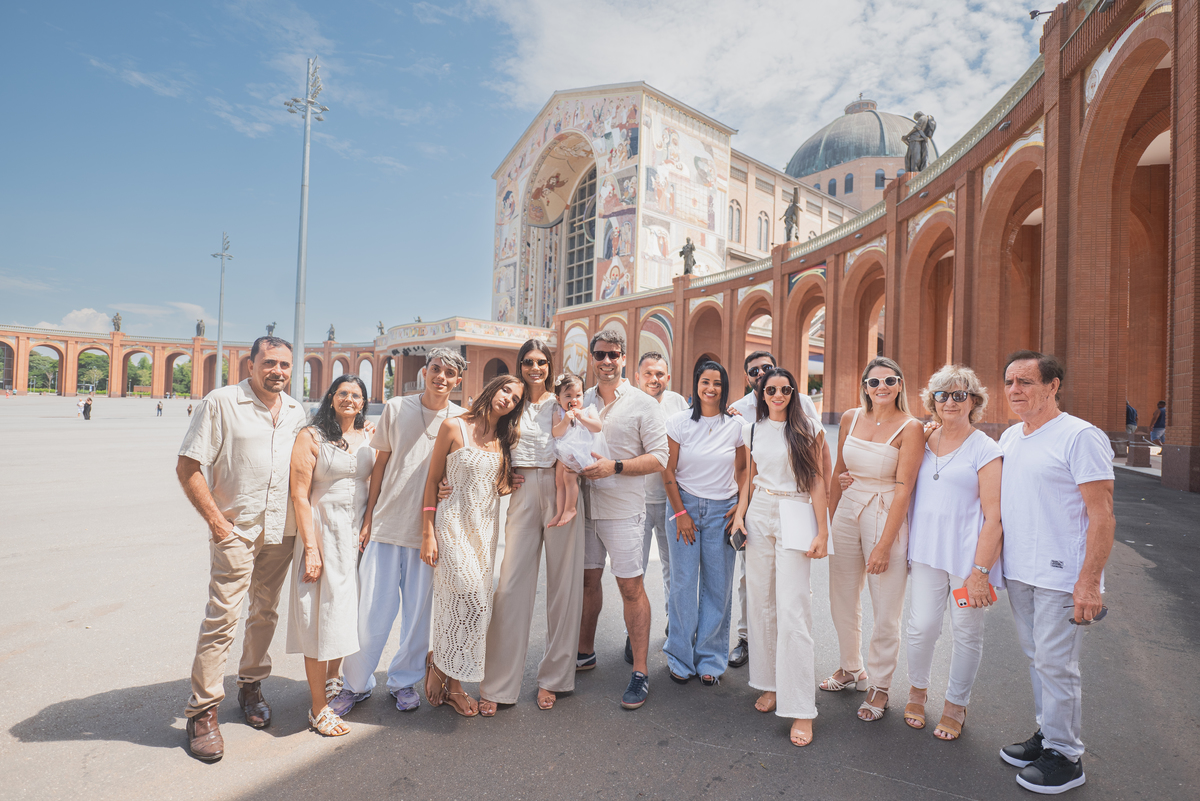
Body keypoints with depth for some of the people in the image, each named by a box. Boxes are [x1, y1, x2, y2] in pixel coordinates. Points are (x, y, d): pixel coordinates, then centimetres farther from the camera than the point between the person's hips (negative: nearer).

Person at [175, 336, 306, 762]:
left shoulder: (296, 412, 9)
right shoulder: (221, 402, -6)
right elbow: (187, 467, -7)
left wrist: (303, 520, 9)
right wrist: (216, 520, -11)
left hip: (282, 532, 5)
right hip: (236, 530, -4)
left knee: (265, 613, 14)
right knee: (223, 617, -5)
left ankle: (251, 685, 33)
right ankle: (202, 711, 10)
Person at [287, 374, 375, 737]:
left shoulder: (369, 438, 7)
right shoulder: (311, 437, -6)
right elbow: (300, 495, -10)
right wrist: (310, 548, -14)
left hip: (359, 533, 5)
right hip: (323, 531, -4)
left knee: (348, 609, 14)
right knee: (320, 614, 1)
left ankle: (334, 678, 37)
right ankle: (319, 708, 13)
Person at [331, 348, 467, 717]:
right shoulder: (396, 409, 1)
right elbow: (381, 463, 6)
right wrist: (368, 519, 4)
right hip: (387, 524, 0)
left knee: (420, 611, 8)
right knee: (371, 610, 5)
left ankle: (404, 679, 31)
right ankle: (356, 684, 28)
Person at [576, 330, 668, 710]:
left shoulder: (642, 404, -5)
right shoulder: (582, 401, 9)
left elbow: (659, 457, -9)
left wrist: (613, 467, -19)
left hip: (623, 509, -5)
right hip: (586, 505, 5)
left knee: (631, 587, 0)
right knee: (587, 579, 15)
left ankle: (640, 673, 13)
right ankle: (585, 653, 34)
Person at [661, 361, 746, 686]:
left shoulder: (735, 425, 2)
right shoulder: (678, 422, -3)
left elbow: (742, 470, 11)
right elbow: (668, 471, -1)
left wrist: (740, 506, 0)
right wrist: (680, 513, -4)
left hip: (722, 510, 1)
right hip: (684, 504, -1)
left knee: (718, 586, 4)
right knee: (684, 583, 2)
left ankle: (710, 659, 23)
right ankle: (681, 659, 20)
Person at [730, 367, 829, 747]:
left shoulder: (808, 429, -1)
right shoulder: (753, 429, 11)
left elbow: (817, 481, -2)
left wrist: (822, 532, -6)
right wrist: (740, 514, 5)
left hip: (795, 517, -4)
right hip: (759, 516, 4)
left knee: (792, 610, -7)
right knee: (761, 604, 8)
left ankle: (800, 708, 1)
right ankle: (770, 684, 24)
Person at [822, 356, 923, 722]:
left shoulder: (910, 428, -10)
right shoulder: (851, 418, 4)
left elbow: (903, 487, -14)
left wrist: (884, 544, -16)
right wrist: (828, 519, 11)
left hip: (887, 516, -4)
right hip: (847, 513, 5)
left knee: (886, 609, 5)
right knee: (842, 601, 15)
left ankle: (879, 686, 26)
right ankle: (850, 668, 38)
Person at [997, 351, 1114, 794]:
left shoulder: (1081, 436, -13)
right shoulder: (1009, 437, 10)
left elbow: (1102, 516, -15)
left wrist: (1089, 581, -18)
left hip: (1061, 576, -7)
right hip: (1018, 571, 7)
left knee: (1056, 665, 2)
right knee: (1036, 658, 17)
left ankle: (1065, 757, 18)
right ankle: (1046, 735, 33)